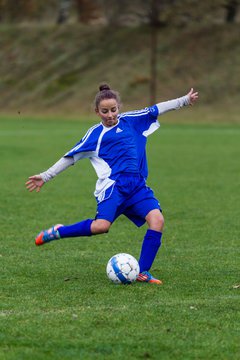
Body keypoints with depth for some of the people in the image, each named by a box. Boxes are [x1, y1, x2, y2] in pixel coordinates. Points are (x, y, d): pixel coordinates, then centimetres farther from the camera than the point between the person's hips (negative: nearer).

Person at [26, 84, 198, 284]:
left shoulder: (130, 121, 17)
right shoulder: (95, 134, 9)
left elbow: (156, 110, 22)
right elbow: (70, 157, 11)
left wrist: (185, 100, 23)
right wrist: (45, 176, 9)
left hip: (137, 186, 4)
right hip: (113, 184, -4)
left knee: (157, 219, -18)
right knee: (102, 225, -26)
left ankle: (143, 272, -11)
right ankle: (57, 232, -2)